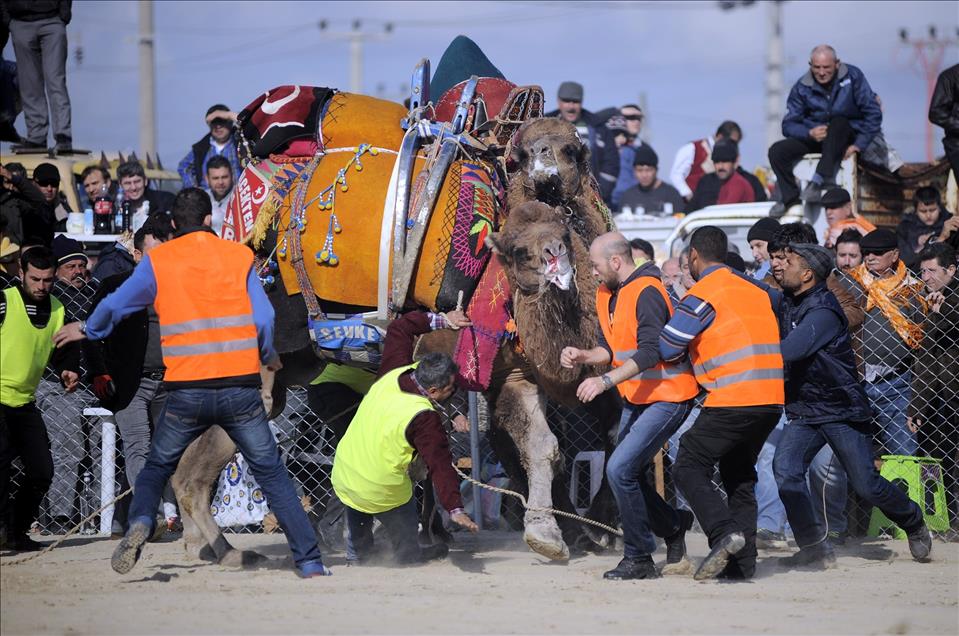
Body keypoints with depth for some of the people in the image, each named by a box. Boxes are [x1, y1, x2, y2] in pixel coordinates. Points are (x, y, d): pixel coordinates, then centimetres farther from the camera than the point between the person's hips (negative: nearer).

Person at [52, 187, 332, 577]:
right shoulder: (239, 256, 6)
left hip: (186, 392, 0)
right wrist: (270, 359, 24)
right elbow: (264, 320, 4)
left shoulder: (157, 261, 5)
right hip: (240, 388, 0)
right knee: (272, 473, 6)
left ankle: (140, 523, -8)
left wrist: (86, 330, 35)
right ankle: (309, 562, 0)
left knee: (157, 468, 19)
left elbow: (115, 305, 15)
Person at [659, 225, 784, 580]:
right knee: (739, 474, 18)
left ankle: (724, 533, -22)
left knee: (689, 468, -1)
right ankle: (743, 561, 10)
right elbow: (778, 298, 39)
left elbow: (666, 349, -6)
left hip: (733, 400, -7)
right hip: (772, 400, 7)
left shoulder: (702, 295, -5)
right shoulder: (755, 289, 16)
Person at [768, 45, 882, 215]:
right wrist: (810, 133, -27)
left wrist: (859, 145, -20)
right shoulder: (802, 87, -3)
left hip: (847, 138, -3)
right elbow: (789, 125, -5)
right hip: (814, 137, 3)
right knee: (777, 151, -18)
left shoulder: (853, 77, -9)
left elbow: (873, 113, -11)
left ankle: (820, 179, -41)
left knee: (838, 122, -37)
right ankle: (790, 197, -4)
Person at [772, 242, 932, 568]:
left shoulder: (823, 311, -20)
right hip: (804, 412, 7)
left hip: (842, 412, -7)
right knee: (785, 470, -16)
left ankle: (914, 524, 27)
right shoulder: (792, 303, 8)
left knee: (866, 485, -2)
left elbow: (788, 352, -32)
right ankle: (815, 549, -9)